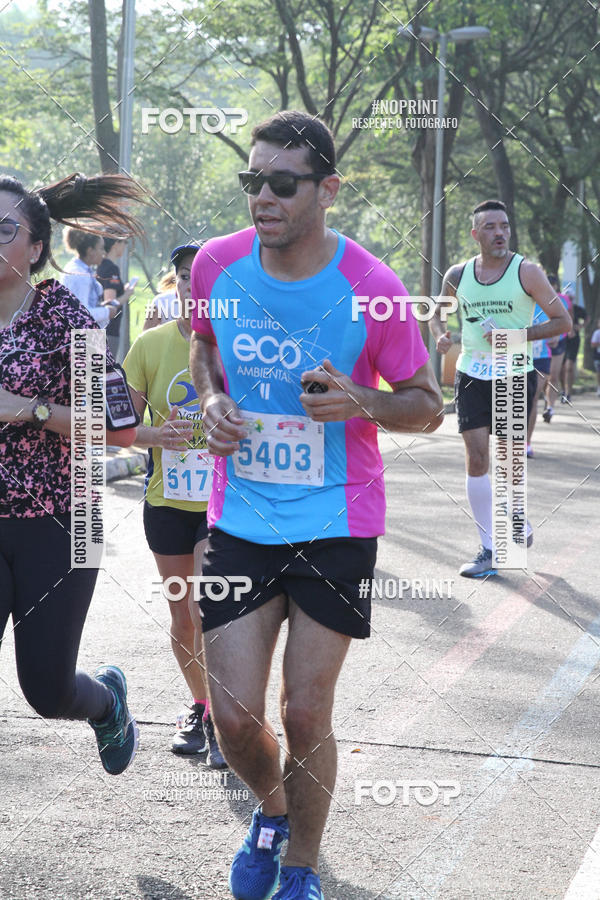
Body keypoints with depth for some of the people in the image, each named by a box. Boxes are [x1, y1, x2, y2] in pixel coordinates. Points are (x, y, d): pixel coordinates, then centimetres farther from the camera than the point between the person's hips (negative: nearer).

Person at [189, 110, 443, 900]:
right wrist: (211, 399, -3)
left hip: (337, 522, -2)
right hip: (240, 517, 3)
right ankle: (272, 807, 36)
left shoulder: (372, 288, -14)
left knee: (305, 716, 1)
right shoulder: (217, 264, -5)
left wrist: (362, 404, -23)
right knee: (234, 717, 1)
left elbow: (427, 406, -2)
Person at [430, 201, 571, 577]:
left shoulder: (527, 271, -7)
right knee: (477, 459, -3)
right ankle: (489, 550, 4)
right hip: (472, 374, 3)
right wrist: (440, 334, -3)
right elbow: (436, 312, 20)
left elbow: (562, 320, -6)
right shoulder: (458, 275, 3)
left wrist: (515, 336, -17)